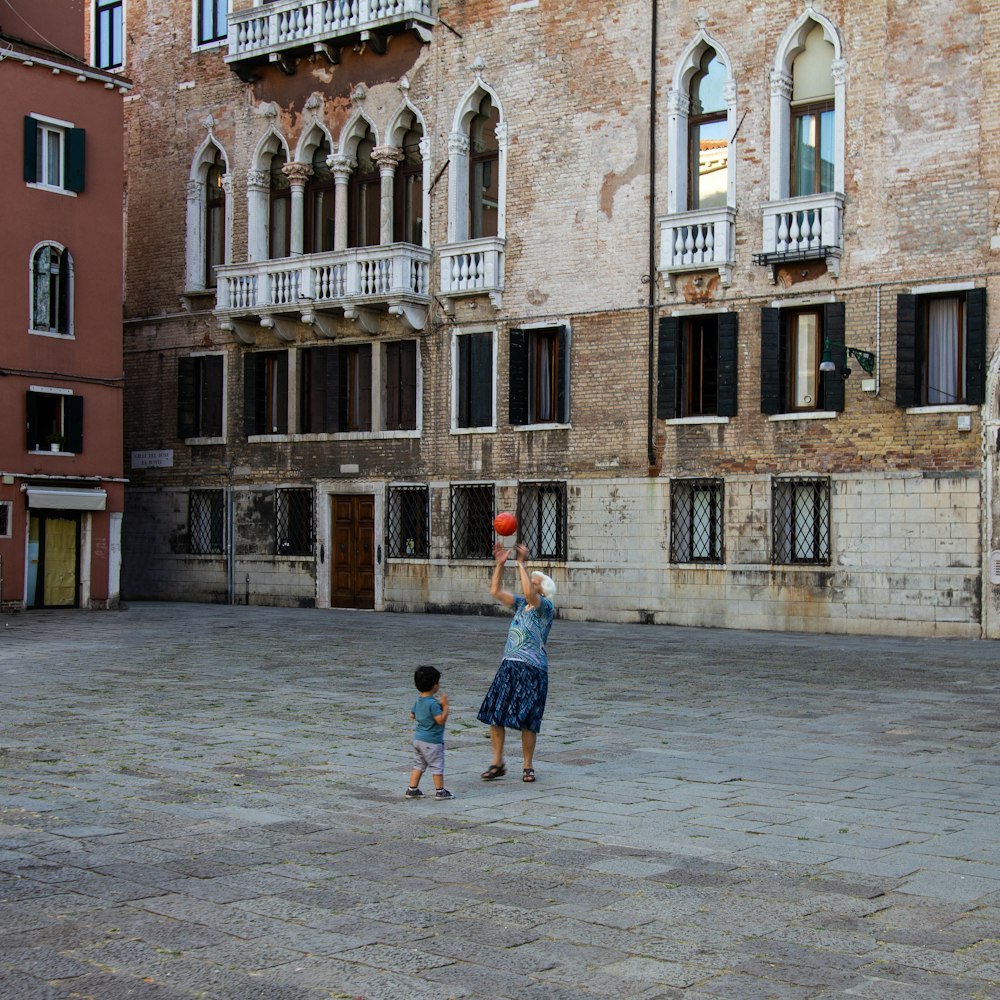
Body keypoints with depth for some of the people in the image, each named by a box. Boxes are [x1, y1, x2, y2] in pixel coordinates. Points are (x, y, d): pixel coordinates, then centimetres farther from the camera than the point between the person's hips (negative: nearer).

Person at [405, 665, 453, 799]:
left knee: (418, 764, 17)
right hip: (432, 741, -8)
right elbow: (441, 720, -25)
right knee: (437, 765, 4)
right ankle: (440, 791, 11)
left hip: (418, 738, 8)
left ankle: (412, 789, 18)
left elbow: (412, 715, 16)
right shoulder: (433, 703, -23)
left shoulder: (418, 701, 4)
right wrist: (445, 706, -19)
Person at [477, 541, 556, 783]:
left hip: (532, 669, -6)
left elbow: (529, 594, -26)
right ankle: (497, 764, 11)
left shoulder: (546, 607, -6)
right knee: (494, 714, 1)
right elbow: (496, 591, 10)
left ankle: (528, 766, 12)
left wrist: (521, 564, -23)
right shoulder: (521, 604, 14)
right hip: (509, 666, 6)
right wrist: (500, 563, 1)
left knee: (527, 720, -2)